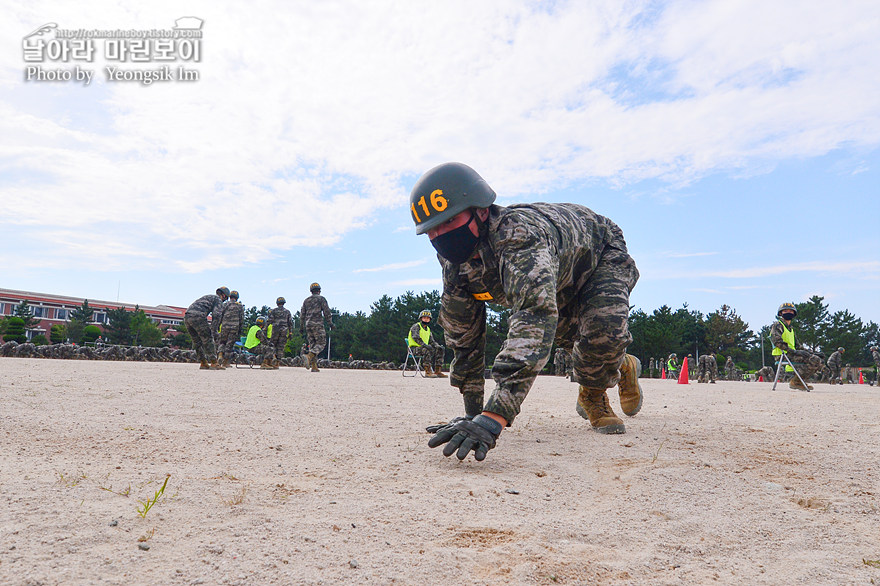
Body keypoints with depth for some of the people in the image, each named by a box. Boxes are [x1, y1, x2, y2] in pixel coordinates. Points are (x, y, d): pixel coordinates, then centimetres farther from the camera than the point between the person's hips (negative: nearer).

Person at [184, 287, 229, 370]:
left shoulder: (207, 297, 34)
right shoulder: (218, 300, 8)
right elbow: (216, 314, -9)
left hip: (187, 316, 9)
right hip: (197, 317, -9)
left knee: (197, 341, 16)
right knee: (208, 339, -2)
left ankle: (204, 363, 19)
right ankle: (214, 364, -3)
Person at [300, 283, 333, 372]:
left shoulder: (306, 300, 17)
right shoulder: (321, 298, 2)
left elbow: (302, 314, 16)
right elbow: (326, 311, -6)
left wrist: (301, 327, 19)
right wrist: (330, 323, -2)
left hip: (308, 325, 6)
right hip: (317, 324, -6)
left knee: (312, 344, 7)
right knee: (321, 343, -2)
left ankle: (314, 367, 1)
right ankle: (309, 356, -26)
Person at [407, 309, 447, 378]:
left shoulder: (428, 329, 21)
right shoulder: (416, 326, -4)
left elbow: (432, 341, 20)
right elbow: (415, 337, -21)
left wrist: (438, 346, -2)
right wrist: (424, 344, -35)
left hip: (424, 348, 8)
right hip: (414, 348, -8)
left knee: (439, 350, -9)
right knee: (429, 350, -35)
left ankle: (438, 371, -12)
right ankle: (428, 372, -35)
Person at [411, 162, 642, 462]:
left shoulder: (519, 237, -47)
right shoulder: (454, 264, -22)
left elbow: (536, 317, -63)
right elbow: (464, 340, -11)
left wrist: (494, 416, -71)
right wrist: (473, 413, -12)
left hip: (602, 255, -7)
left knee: (602, 330, -28)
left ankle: (592, 392, 3)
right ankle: (621, 367, 35)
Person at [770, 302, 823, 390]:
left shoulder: (791, 328, 28)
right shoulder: (777, 325, -1)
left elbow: (796, 345, 28)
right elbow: (776, 340, -18)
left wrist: (807, 351, 12)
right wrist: (790, 350, -25)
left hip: (791, 353, 9)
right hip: (783, 355, -9)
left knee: (819, 361, -1)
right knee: (814, 360, -23)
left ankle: (800, 381, 1)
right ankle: (795, 381, -16)